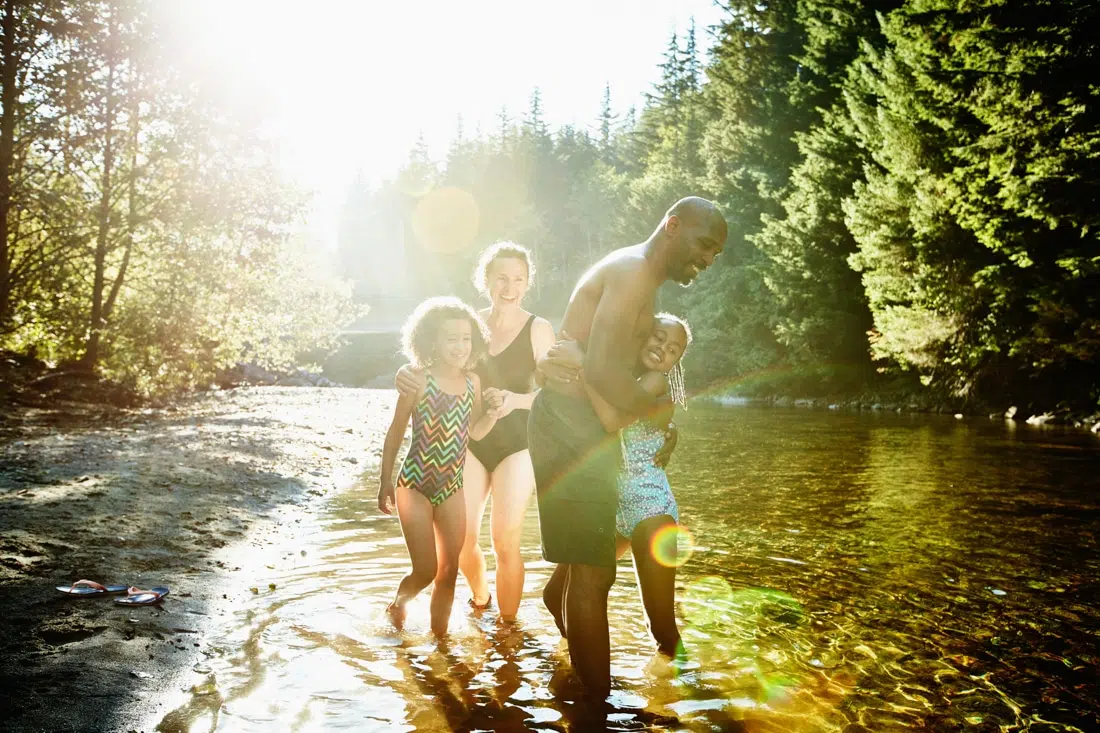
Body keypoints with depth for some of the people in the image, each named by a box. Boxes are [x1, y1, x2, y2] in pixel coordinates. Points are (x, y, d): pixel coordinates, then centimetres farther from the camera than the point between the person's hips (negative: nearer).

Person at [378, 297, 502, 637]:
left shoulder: (472, 381, 2)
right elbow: (395, 432, -4)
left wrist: (493, 413, -9)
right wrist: (385, 483, -3)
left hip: (452, 490, 5)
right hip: (415, 486, -4)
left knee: (449, 572, 8)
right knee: (425, 572, -3)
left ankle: (439, 636, 25)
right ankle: (397, 603, 29)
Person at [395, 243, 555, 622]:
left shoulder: (539, 330, -6)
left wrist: (516, 400, -28)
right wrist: (408, 376, -20)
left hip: (516, 443, -3)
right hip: (470, 439, 3)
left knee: (505, 542, -6)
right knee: (461, 539, 0)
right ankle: (480, 597, 33)